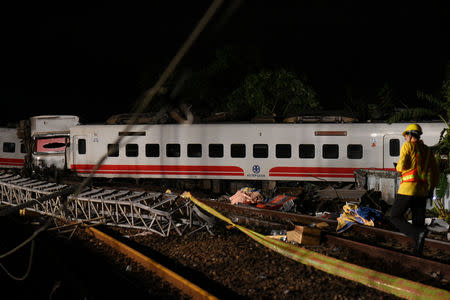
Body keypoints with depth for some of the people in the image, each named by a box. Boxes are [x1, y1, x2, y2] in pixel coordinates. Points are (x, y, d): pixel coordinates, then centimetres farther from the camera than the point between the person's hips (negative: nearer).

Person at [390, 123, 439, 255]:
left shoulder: (408, 146, -2)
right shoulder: (427, 150, 18)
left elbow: (402, 166, -12)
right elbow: (435, 172, 17)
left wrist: (397, 167, 11)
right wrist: (430, 189, 23)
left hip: (408, 189, -6)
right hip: (422, 191, 7)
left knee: (395, 217, 0)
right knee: (418, 222, 9)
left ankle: (418, 233, -22)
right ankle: (418, 254, 5)